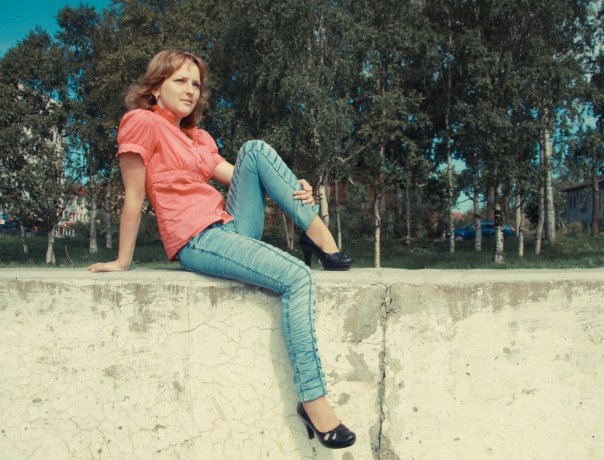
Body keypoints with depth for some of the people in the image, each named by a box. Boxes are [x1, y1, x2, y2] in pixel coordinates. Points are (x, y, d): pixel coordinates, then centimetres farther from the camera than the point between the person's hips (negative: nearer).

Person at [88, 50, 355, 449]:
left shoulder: (200, 138, 21)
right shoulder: (142, 121, -3)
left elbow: (239, 177, 10)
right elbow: (134, 197, -6)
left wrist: (295, 191, -8)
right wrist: (122, 262, -3)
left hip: (232, 225, 8)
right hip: (198, 241, -8)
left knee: (255, 149, -8)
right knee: (298, 278, -25)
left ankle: (318, 234, -12)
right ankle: (313, 400, -24)